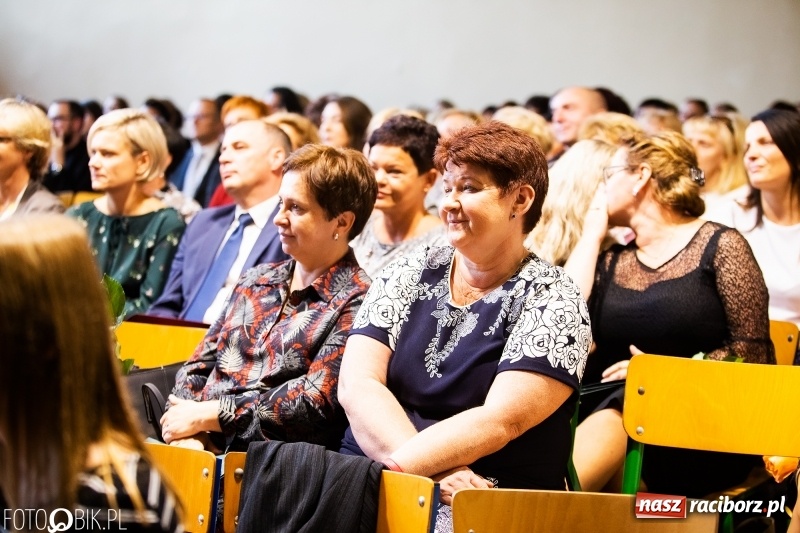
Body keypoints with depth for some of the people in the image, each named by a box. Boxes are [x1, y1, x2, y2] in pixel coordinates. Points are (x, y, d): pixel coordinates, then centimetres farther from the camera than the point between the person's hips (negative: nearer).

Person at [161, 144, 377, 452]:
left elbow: (316, 401, -12)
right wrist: (188, 432, -4)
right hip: (204, 450, 7)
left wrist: (207, 415, -10)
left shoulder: (355, 303, -3)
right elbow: (197, 369, 17)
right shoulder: (256, 281, 19)